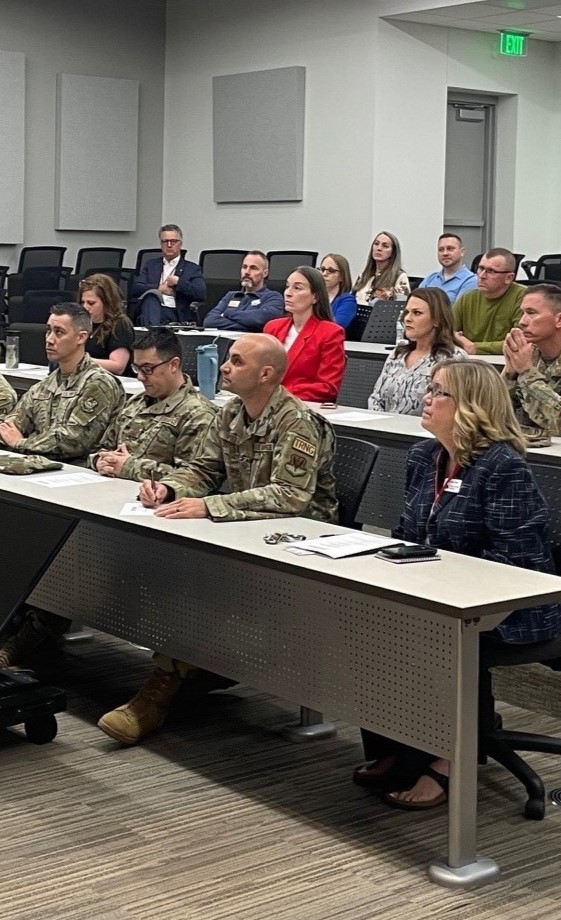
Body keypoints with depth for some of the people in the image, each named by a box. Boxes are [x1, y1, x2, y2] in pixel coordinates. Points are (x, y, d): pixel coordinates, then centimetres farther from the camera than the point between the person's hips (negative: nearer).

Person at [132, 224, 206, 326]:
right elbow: (135, 289, 10)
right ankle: (152, 328, -51)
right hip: (153, 310, 2)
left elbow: (201, 294, 0)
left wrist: (178, 282, -4)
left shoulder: (192, 268, 16)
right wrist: (158, 288, -3)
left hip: (178, 316, -2)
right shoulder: (151, 265, 25)